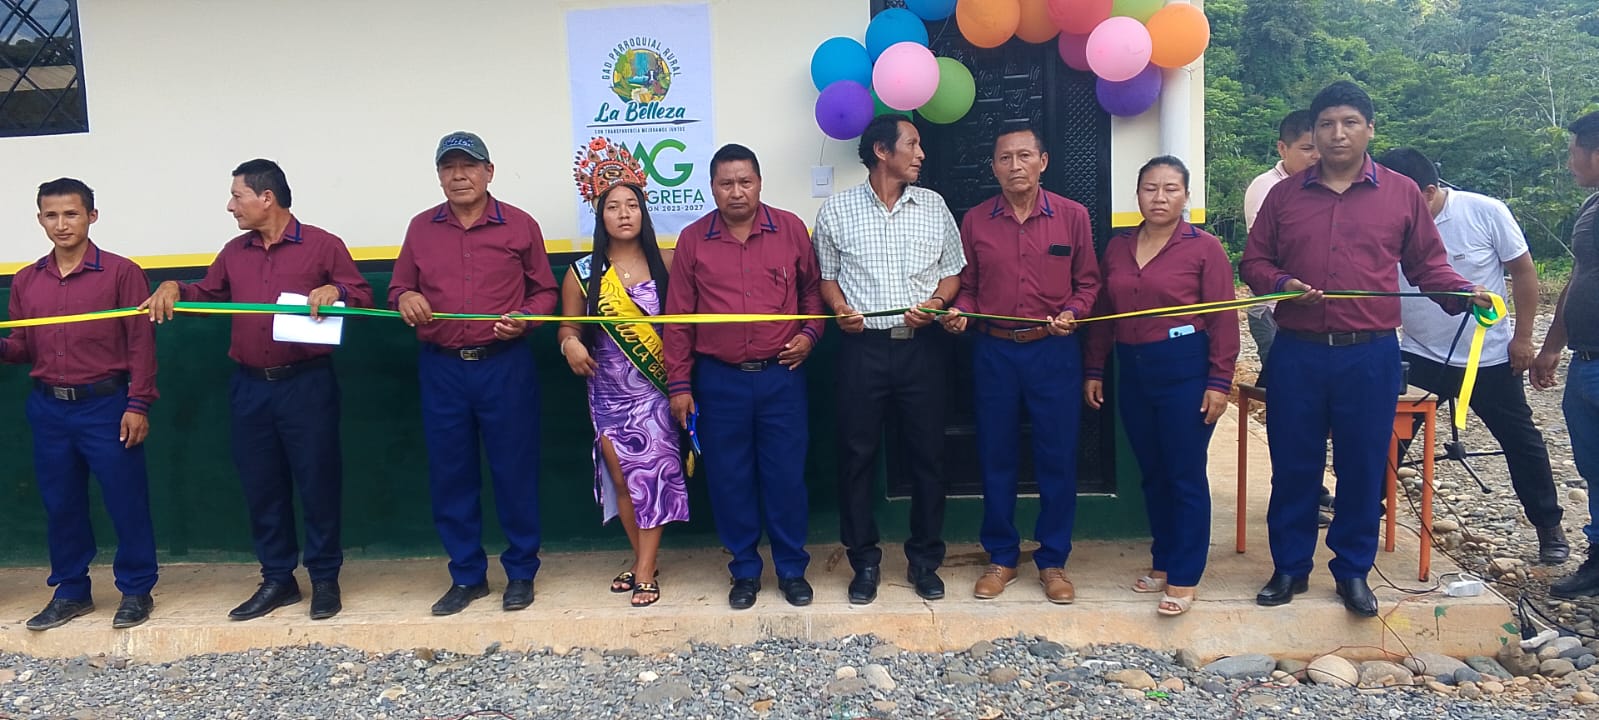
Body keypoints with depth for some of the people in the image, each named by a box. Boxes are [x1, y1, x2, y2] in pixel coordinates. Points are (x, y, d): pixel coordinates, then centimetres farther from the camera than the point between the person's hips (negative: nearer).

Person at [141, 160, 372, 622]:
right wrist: (174, 288, 4)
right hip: (250, 388, 5)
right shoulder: (234, 253, 13)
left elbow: (362, 297, -3)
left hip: (307, 384, -5)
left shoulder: (323, 245, -3)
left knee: (317, 482, 1)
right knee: (261, 486, 10)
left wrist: (336, 292, -23)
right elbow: (207, 294, 23)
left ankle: (325, 580, 15)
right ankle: (277, 580, 23)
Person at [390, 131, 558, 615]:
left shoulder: (520, 226, 2)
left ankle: (521, 572, 20)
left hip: (505, 365, -2)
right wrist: (405, 299, -8)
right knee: (449, 474, 8)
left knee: (515, 469, 4)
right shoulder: (421, 228, 9)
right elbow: (398, 289, 15)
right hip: (441, 369, 3)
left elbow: (545, 291, 6)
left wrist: (525, 318, -14)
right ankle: (467, 576, 23)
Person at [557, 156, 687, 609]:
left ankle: (645, 570, 4)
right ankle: (642, 559, 23)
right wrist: (570, 343, -14)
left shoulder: (666, 264, -1)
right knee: (622, 476, 5)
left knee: (653, 472, -4)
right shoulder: (583, 273, 2)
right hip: (610, 392, 2)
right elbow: (569, 326, 6)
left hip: (656, 387, -1)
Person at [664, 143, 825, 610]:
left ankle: (793, 569, 21)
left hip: (782, 376, 0)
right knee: (730, 479, 7)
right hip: (719, 381, 1)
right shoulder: (692, 240, 1)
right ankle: (744, 571, 23)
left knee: (786, 475, 4)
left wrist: (809, 333, -3)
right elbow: (678, 317, 3)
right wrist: (679, 384, 1)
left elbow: (812, 288, 14)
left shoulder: (790, 229, 2)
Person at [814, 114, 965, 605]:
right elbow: (827, 276, 11)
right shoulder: (836, 211, 4)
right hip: (863, 346, -1)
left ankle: (925, 560, 21)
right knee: (858, 455, 4)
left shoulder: (934, 206, 9)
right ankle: (864, 561, 18)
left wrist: (935, 303, -7)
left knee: (926, 454, 6)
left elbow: (953, 271, 12)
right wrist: (841, 309, -9)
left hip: (923, 345, 2)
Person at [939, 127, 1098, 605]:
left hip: (1054, 351, -1)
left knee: (1057, 458, 4)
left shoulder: (1073, 216, 0)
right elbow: (967, 287, 8)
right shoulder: (975, 221, 3)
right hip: (994, 351, 1)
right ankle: (1001, 557, 23)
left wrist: (1072, 313, -13)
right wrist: (958, 312, -12)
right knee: (996, 457, 9)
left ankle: (1053, 560, 20)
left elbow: (1088, 282, 6)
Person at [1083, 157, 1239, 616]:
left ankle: (1184, 578, 9)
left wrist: (1219, 381, -12)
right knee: (1152, 473, 13)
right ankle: (1163, 562, 27)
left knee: (1185, 475, 0)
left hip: (1185, 371, -5)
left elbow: (1223, 319, -7)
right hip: (1133, 372, 5)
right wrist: (1094, 370, 12)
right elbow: (1104, 314, 14)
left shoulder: (1204, 248, -4)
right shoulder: (1117, 248, 10)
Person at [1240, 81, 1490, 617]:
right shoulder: (1284, 195, 8)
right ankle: (1289, 567, 21)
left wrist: (1462, 293, -8)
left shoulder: (1402, 194, 6)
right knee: (1293, 466, 7)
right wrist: (1281, 285, -9)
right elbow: (1253, 261, 11)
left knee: (1363, 467, 7)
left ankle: (1353, 570, 22)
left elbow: (1428, 264, 10)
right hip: (1297, 354, 1)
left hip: (1370, 356, -1)